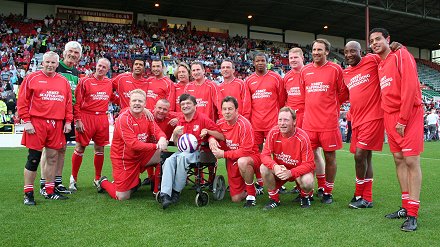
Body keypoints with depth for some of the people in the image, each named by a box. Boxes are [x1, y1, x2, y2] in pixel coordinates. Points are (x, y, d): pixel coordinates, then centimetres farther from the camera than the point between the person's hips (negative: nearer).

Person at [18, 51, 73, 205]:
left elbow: (68, 103, 15)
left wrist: (68, 121, 7)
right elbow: (22, 102, -2)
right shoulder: (32, 79, 1)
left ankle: (50, 192, 20)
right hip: (37, 123, -4)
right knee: (34, 159, -1)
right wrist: (26, 121, -8)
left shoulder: (64, 81, 13)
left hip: (56, 125, 4)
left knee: (53, 158, 9)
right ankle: (28, 194, 10)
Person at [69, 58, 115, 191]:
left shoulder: (109, 83, 10)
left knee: (100, 149, 9)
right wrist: (78, 120, -11)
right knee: (80, 148, 1)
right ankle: (73, 178, 13)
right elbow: (77, 102, -6)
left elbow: (113, 98, 25)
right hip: (86, 117, -4)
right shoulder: (85, 81, -3)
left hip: (102, 118, 4)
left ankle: (97, 179, 22)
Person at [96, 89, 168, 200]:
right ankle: (103, 182, 27)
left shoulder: (147, 116, -1)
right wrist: (156, 146, -30)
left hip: (141, 155, 6)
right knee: (123, 197, -4)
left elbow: (157, 131, -8)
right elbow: (133, 144, -26)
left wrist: (162, 139, -33)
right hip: (123, 159, -6)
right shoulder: (124, 118, -21)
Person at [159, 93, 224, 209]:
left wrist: (207, 131, -20)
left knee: (182, 157, -34)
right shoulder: (180, 120, 12)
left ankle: (176, 192, -23)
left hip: (199, 152, -5)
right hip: (183, 151, 5)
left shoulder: (203, 118, -4)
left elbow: (222, 137, -6)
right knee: (168, 161, -25)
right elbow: (176, 143, 14)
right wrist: (175, 133, -6)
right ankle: (165, 194, -31)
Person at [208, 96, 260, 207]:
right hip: (231, 161, 5)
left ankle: (251, 194, -19)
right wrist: (211, 139, -11)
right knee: (236, 199, 3)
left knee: (242, 162, -42)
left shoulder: (244, 124, -23)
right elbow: (213, 133, 15)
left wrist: (223, 154, -22)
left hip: (251, 157, -5)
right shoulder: (220, 123, -6)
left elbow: (245, 151, -26)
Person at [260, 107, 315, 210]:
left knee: (307, 182, -33)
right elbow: (265, 155, -14)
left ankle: (305, 196, 8)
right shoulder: (273, 132, -15)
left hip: (299, 170, -2)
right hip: (279, 169, 3)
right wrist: (274, 166, -35)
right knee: (264, 168, -25)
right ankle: (274, 198, -2)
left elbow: (309, 164, -20)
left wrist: (290, 172, -35)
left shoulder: (302, 138, -23)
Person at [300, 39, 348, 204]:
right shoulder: (305, 71, 10)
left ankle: (328, 191, 19)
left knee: (329, 156, 3)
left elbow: (343, 93, 4)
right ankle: (321, 186, 31)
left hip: (329, 122, -4)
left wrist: (329, 106, 5)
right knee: (312, 154, 11)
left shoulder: (336, 69, -2)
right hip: (309, 121, 4)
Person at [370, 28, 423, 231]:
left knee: (411, 161, -7)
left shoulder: (401, 55, -5)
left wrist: (403, 119, -17)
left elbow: (410, 86, -14)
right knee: (399, 160, 8)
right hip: (390, 117, 8)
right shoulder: (380, 66, 17)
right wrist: (390, 119, 9)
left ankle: (412, 214, -3)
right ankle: (406, 207, 16)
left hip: (409, 115, -7)